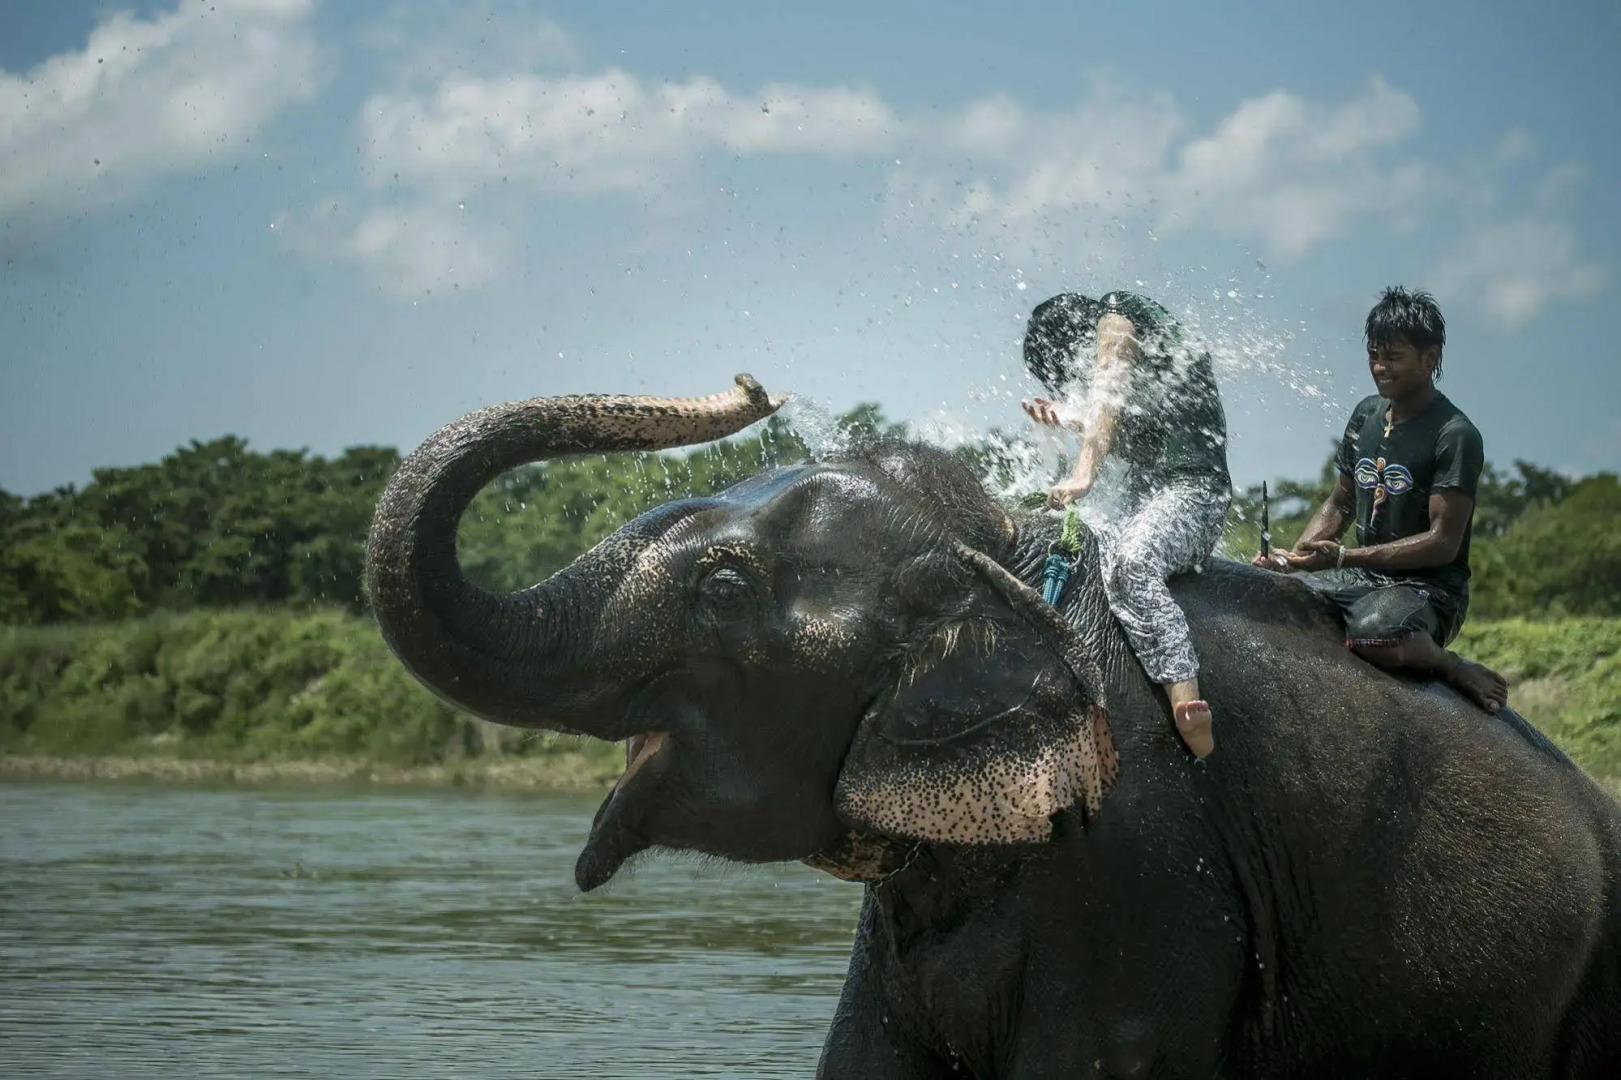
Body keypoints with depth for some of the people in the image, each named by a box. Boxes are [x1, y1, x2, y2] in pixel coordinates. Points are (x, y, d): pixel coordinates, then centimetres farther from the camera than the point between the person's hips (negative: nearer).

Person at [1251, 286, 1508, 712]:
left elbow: (1443, 543, -18)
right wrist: (1295, 556, -1)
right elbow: (1340, 505, 19)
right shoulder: (1366, 415, 10)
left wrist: (1342, 557, -24)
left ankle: (1450, 667, -8)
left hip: (1427, 587, -8)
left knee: (1374, 633, -40)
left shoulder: (1455, 436, -13)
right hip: (1365, 578, 8)